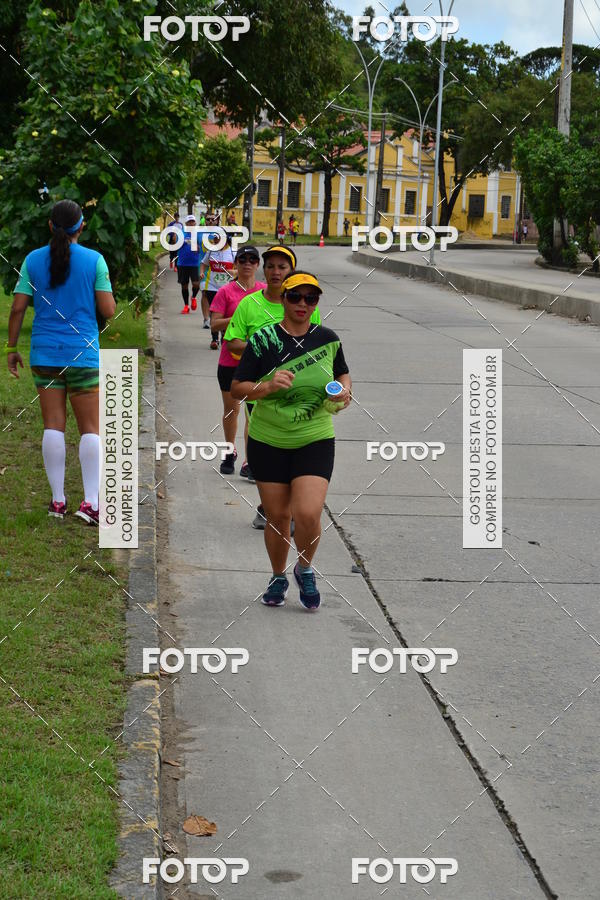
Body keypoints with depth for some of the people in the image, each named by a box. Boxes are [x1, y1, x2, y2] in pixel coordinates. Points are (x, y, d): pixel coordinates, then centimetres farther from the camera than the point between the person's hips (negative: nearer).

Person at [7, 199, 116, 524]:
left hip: (44, 354, 2)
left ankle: (58, 500, 8)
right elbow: (108, 311, -6)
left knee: (53, 427, 7)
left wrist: (12, 347, 8)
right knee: (90, 429, 4)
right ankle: (90, 501, -4)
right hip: (83, 354, -2)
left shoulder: (33, 260, 1)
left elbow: (18, 308, -1)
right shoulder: (94, 260, -5)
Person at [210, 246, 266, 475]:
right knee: (231, 409, 11)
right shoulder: (226, 291, -1)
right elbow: (214, 324, -7)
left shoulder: (265, 291, 4)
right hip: (230, 359, 0)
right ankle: (230, 452, 30)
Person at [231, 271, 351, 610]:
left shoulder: (327, 338, 2)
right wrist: (268, 386, -23)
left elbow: (342, 373, 21)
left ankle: (305, 569, 14)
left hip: (315, 440, 0)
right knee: (277, 515, 8)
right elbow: (237, 388, -5)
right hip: (268, 442, 0)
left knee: (308, 513, -16)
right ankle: (279, 577, 33)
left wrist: (345, 389, -1)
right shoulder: (263, 340, -6)